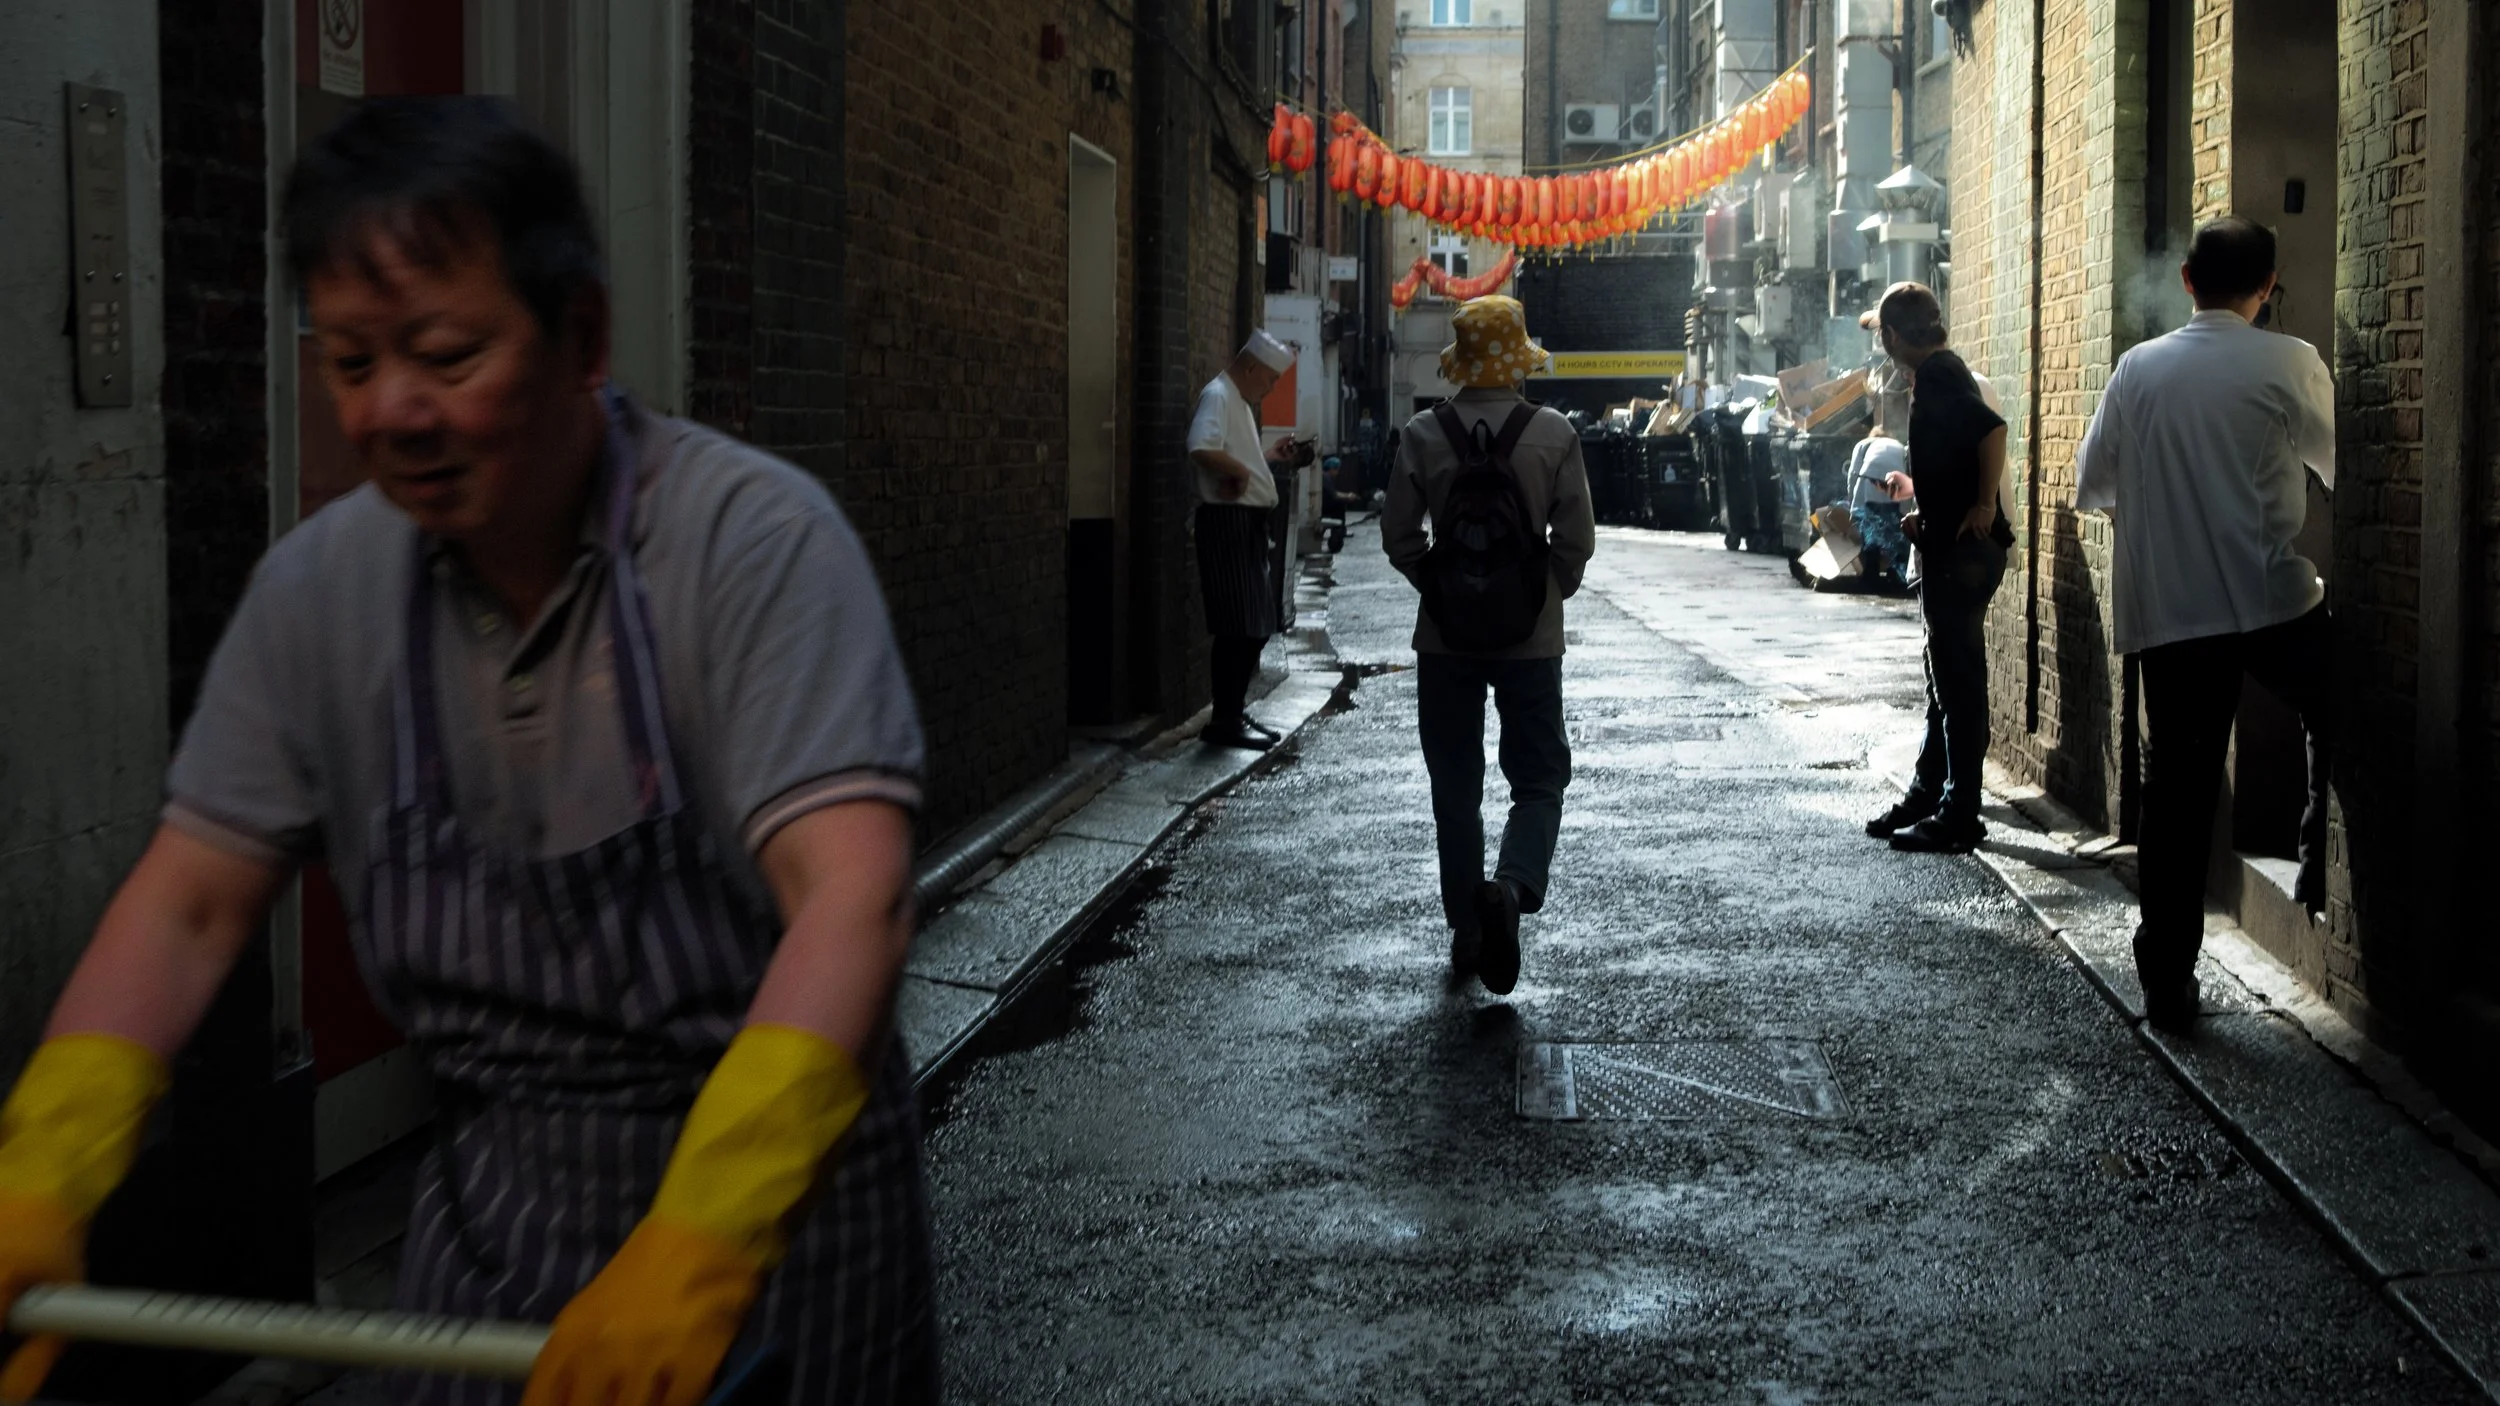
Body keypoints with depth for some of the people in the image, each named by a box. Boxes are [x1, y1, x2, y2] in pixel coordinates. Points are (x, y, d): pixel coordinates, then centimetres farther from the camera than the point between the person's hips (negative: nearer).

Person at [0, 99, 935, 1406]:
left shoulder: (756, 537, -20)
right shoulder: (319, 585, -4)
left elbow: (852, 894, -29)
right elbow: (190, 901, 1)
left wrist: (702, 1237, -41)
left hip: (770, 1179, -3)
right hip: (491, 1201, 4)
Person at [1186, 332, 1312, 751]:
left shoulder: (1238, 401, 21)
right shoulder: (1217, 397, -12)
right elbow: (1202, 450, -30)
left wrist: (1274, 457, 15)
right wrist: (1238, 472, -17)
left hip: (1249, 526, 11)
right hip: (1227, 524, -11)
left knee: (1255, 628, 14)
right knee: (1237, 629, -9)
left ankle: (1235, 712, 23)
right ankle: (1224, 721, -4)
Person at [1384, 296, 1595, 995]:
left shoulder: (1423, 435, -5)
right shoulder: (1554, 434, -6)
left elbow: (1399, 535, -2)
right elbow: (1576, 538, -4)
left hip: (1446, 636, 1)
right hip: (1531, 635, -1)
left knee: (1455, 788, 11)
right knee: (1539, 778, 8)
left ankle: (1467, 935, 16)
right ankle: (1512, 886, -19)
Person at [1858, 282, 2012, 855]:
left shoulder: (1936, 377, -14)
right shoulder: (1941, 372, 17)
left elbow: (1992, 427, -30)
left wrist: (1985, 507, -25)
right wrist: (1927, 520, 20)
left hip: (1962, 552, -11)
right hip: (1952, 550, 11)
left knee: (1959, 683, -6)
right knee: (1947, 681, 17)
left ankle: (1959, 818, -1)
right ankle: (1928, 795, 28)